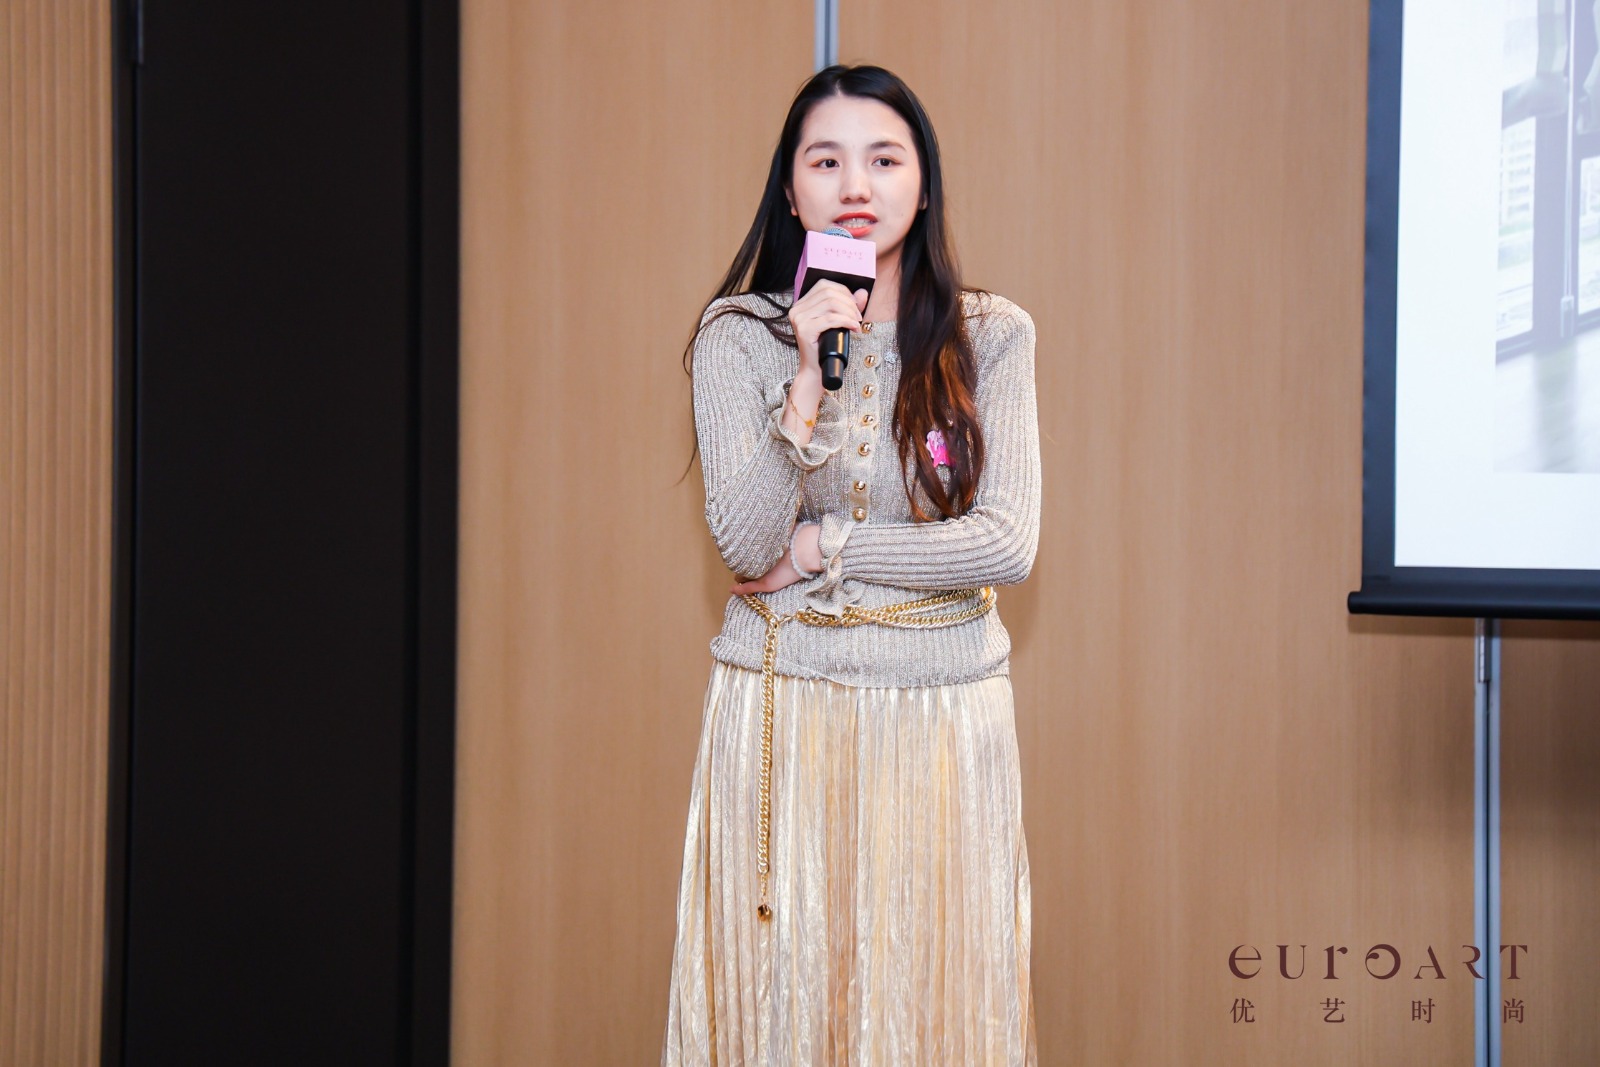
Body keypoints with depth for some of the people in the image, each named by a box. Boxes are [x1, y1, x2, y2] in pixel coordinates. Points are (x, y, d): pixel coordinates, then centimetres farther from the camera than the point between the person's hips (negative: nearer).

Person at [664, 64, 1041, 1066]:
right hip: (781, 713, 0)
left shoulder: (993, 334, 1)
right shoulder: (738, 335, 0)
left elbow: (1008, 542, -8)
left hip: (945, 716, 0)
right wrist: (810, 381, -19)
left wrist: (818, 548, -9)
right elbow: (745, 546, -10)